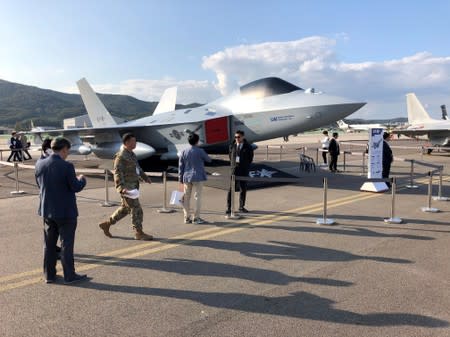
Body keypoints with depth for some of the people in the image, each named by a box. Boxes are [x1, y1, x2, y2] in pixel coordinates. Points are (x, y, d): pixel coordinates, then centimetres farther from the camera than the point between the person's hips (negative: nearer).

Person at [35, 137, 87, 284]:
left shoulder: (40, 165, -2)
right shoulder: (67, 166, -19)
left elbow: (40, 184, 10)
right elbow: (76, 187, -15)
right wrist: (81, 179, 5)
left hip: (47, 211, 6)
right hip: (66, 212, -5)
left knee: (49, 244, 15)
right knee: (67, 244, 5)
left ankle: (49, 275, 25)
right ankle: (69, 275, 14)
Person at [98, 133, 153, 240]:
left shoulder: (131, 154, 15)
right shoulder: (121, 156, -15)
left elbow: (137, 167, 27)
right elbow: (117, 172, -21)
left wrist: (145, 177, 21)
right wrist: (121, 187, -29)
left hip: (133, 185, 10)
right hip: (126, 187, -10)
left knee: (125, 208, 18)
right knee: (136, 209, -4)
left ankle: (106, 224, 29)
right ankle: (138, 233, 6)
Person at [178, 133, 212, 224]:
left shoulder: (184, 152, 3)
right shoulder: (200, 151, -10)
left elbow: (181, 166, 6)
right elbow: (209, 160, 5)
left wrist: (180, 178, 12)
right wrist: (203, 157, 26)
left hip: (186, 177, 4)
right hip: (198, 177, -4)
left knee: (186, 198, 10)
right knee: (197, 197, 3)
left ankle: (187, 218, 14)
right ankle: (196, 218, 4)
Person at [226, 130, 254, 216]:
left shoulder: (248, 147, -1)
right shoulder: (232, 146, 4)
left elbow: (250, 158, 7)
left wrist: (246, 166, 4)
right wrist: (232, 165, 10)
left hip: (244, 171, 0)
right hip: (234, 169, 0)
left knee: (243, 189, 7)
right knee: (231, 189, -5)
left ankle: (241, 207, 21)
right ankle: (228, 209, -4)